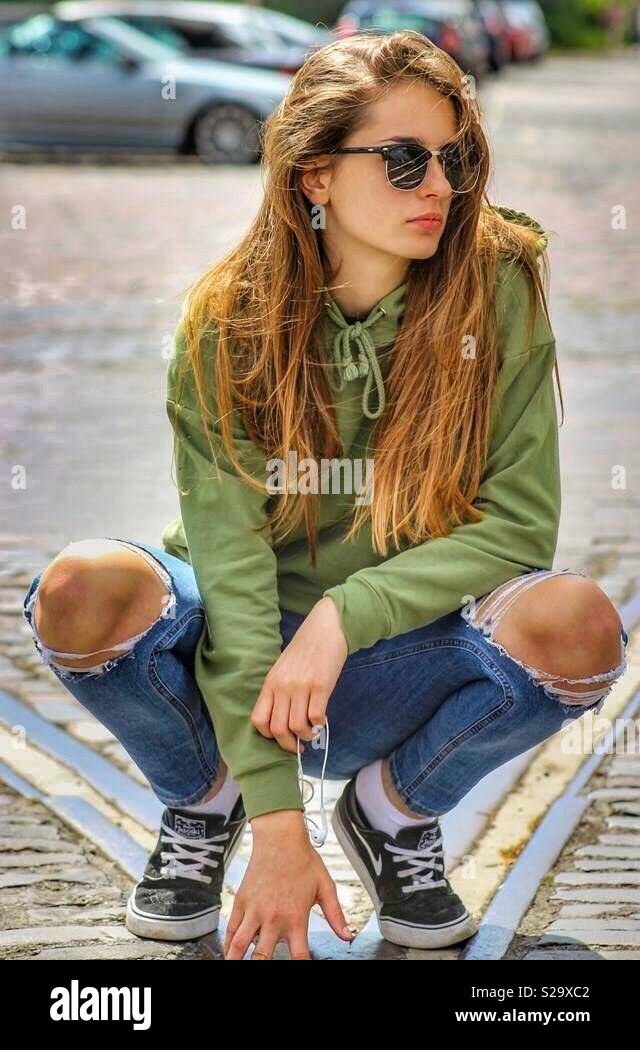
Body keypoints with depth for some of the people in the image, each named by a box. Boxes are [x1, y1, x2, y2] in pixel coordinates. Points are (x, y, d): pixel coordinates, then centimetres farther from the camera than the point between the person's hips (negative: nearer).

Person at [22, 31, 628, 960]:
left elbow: (521, 525, -13)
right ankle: (206, 803, 3)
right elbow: (231, 564, -20)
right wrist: (276, 818, -26)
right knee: (83, 591, -30)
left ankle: (395, 810, 1)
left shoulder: (497, 288, -12)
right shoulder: (228, 322, -14)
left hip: (396, 664, 0)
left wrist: (346, 616, -25)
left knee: (577, 623, -30)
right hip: (239, 656, 0)